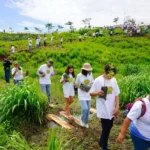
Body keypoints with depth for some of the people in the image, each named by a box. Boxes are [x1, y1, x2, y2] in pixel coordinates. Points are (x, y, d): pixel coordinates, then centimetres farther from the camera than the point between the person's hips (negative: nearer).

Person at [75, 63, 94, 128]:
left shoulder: (90, 75, 1)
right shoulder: (79, 75, -11)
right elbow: (76, 84, -2)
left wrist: (90, 86, -10)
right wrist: (81, 87, -19)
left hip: (88, 95, 5)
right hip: (82, 95, -5)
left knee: (88, 110, 9)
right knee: (85, 108, -16)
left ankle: (85, 122, 30)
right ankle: (82, 120, 14)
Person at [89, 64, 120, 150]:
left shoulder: (114, 80, 0)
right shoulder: (98, 80, -14)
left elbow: (116, 94, 4)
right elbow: (91, 93, -7)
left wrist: (117, 107, -5)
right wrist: (97, 93, -28)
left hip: (111, 109, 6)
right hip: (103, 110, -6)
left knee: (109, 127, 20)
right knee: (106, 128, 1)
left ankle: (101, 141, 43)